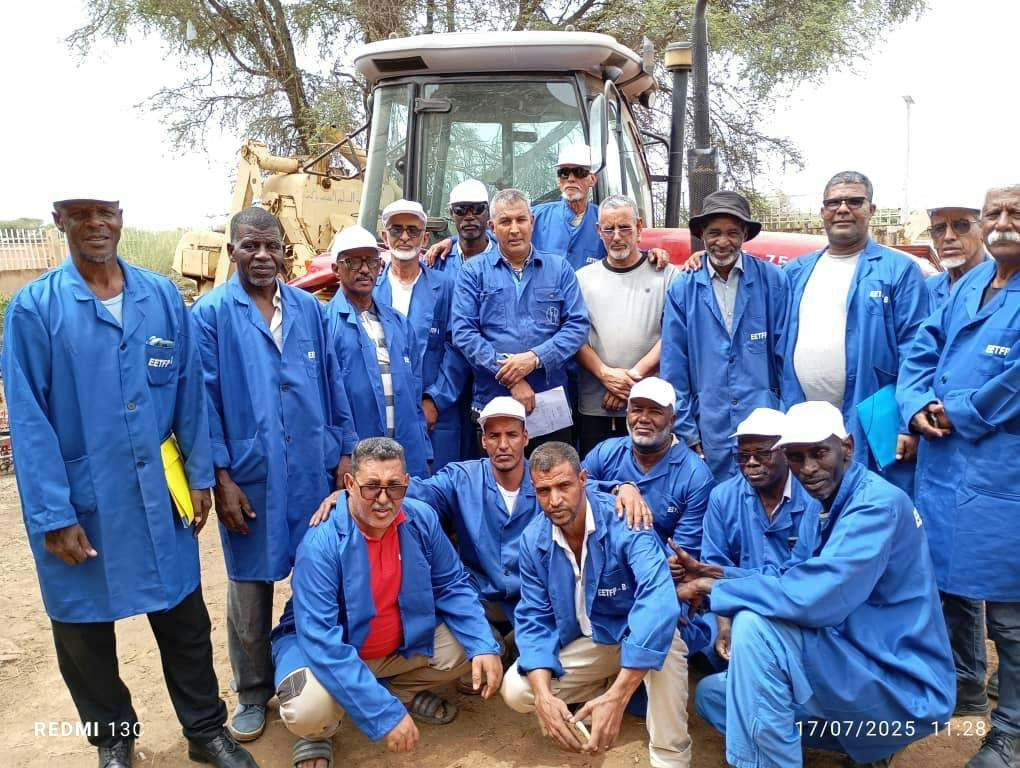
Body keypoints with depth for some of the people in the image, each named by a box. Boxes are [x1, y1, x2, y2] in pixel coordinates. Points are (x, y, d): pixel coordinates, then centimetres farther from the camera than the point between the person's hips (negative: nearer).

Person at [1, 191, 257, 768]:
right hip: (81, 501, -1)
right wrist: (53, 516, -13)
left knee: (185, 620, 13)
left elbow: (190, 394, 3)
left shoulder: (163, 296, 0)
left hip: (159, 496, 2)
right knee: (84, 630, 16)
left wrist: (200, 477, 2)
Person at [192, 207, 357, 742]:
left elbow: (332, 385, 9)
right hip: (248, 475, -3)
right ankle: (253, 693, 29)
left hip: (313, 470, 3)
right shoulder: (211, 313, -3)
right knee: (250, 588, 10)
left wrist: (344, 452, 7)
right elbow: (205, 401, -6)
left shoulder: (308, 308, 7)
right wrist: (221, 478, -10)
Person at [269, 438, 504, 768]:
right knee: (308, 710, -34)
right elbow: (322, 640, -34)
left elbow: (453, 586, -2)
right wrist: (385, 714, -38)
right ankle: (316, 733, 5)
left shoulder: (422, 520, -12)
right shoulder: (320, 544, -28)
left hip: (404, 641, 5)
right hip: (328, 649, -5)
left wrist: (484, 647, -19)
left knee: (473, 647, -8)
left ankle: (401, 689, 17)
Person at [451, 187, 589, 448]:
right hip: (491, 400, -1)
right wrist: (509, 376, -12)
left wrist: (535, 358, -13)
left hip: (552, 399, 1)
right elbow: (463, 331, -3)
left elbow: (577, 325, 3)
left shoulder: (559, 268, 11)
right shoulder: (473, 271, 7)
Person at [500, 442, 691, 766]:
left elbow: (659, 600, -43)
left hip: (639, 634, -4)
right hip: (587, 642, 5)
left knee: (664, 640, -38)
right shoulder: (533, 539, -12)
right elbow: (534, 618, -7)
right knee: (516, 691, -12)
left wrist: (618, 696, -49)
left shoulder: (623, 519, -29)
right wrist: (544, 695, -26)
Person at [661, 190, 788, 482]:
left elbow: (784, 355, 3)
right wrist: (687, 432, 0)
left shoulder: (772, 280, 1)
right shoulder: (682, 289, 1)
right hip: (710, 431, 0)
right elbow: (673, 368, 2)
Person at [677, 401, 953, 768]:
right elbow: (789, 577, 10)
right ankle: (865, 736, 13)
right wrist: (713, 573, -4)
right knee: (711, 694, 11)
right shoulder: (821, 507, 8)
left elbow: (814, 598, -34)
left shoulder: (878, 504, -23)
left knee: (754, 626, -29)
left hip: (906, 688, -10)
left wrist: (713, 587, -22)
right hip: (859, 665, 10)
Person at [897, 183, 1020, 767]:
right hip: (942, 464, 7)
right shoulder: (970, 285, 14)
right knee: (947, 578, 20)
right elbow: (924, 349, 11)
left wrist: (960, 412, -14)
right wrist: (918, 405, -6)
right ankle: (965, 686, 42)